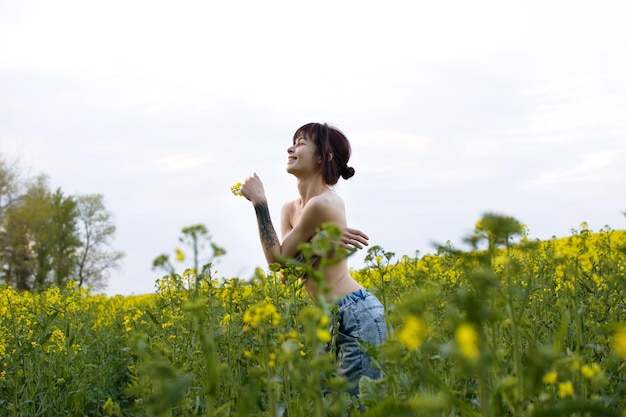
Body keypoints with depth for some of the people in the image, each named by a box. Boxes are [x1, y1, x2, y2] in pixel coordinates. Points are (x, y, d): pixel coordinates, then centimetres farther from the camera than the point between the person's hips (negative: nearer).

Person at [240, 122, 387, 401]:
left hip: (357, 316, -10)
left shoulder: (324, 204, -19)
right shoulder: (290, 209, 9)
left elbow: (278, 260, -12)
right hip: (336, 321, 10)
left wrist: (259, 202, -9)